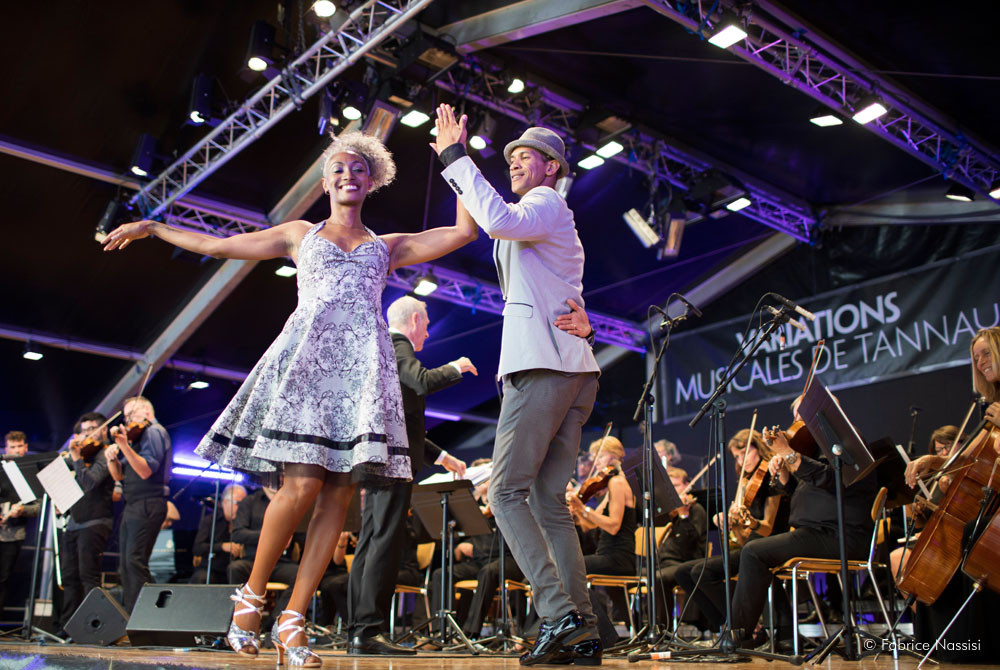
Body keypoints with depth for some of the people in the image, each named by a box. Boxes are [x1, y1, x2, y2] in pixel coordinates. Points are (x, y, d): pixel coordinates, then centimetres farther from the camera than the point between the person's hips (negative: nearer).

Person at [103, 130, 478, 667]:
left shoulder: (388, 247, 23)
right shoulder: (301, 235, 21)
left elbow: (464, 230, 16)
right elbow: (216, 245, 24)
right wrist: (150, 228, 26)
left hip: (363, 367, 2)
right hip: (307, 357, -2)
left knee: (338, 495, -8)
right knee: (302, 484, -17)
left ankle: (293, 621, -3)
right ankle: (252, 594, 5)